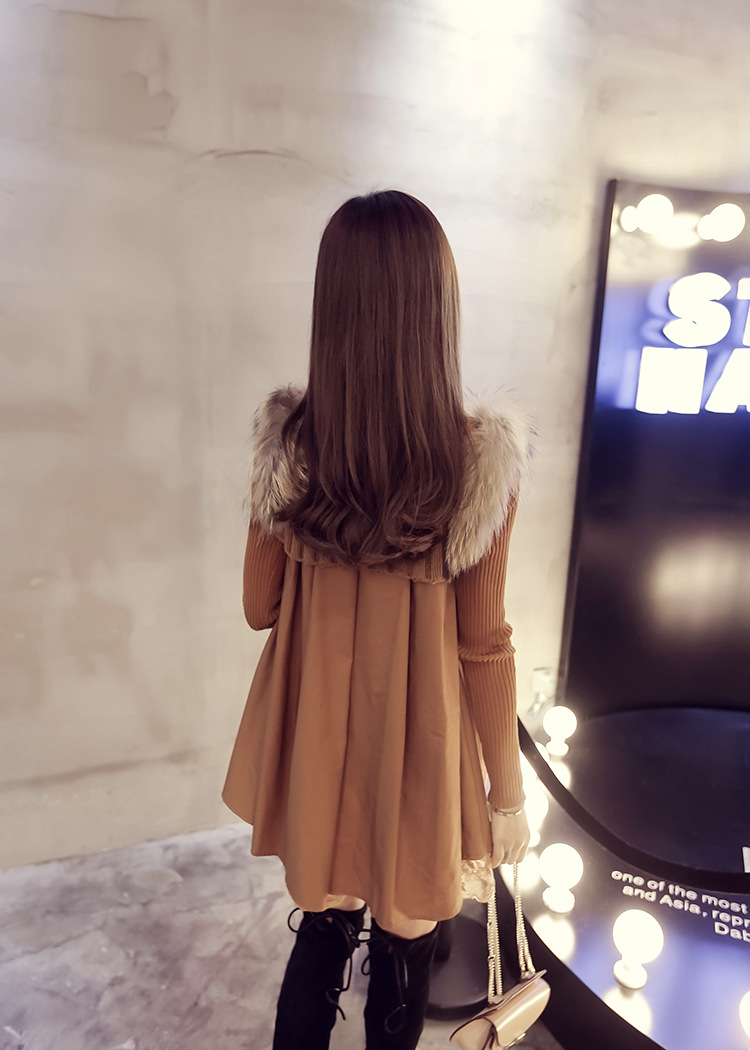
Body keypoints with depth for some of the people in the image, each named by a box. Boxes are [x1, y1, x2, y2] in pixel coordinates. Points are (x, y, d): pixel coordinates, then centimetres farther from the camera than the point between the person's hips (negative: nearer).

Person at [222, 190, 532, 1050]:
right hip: (417, 750, -2)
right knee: (405, 946, 24)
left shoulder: (286, 442, -12)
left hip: (314, 738, 3)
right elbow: (483, 644, -14)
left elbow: (261, 607, -3)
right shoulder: (479, 455, -19)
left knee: (322, 928, 26)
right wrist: (506, 792, 0)